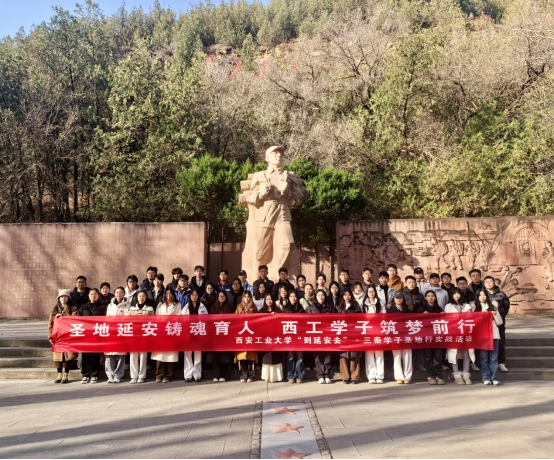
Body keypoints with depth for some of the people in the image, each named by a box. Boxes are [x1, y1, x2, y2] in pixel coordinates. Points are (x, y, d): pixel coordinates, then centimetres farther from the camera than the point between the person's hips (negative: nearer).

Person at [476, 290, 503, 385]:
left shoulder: (492, 306, 14)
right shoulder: (475, 307, 9)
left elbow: (500, 322, 11)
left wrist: (496, 314, -6)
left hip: (494, 334, 2)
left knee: (494, 358, 1)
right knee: (484, 358, 0)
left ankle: (494, 378, 4)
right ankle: (486, 378, 3)